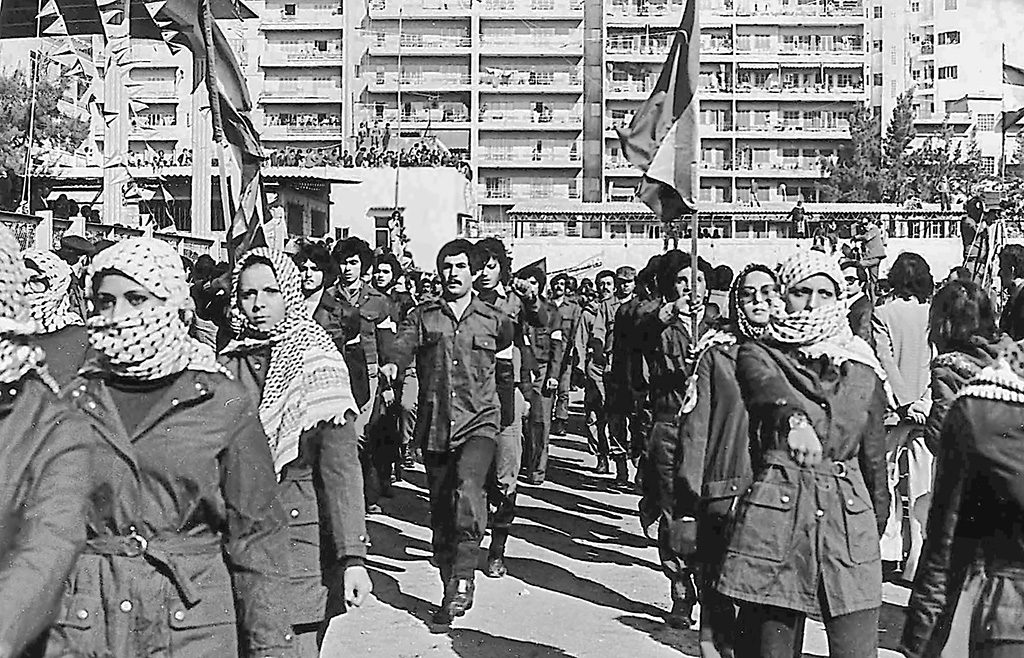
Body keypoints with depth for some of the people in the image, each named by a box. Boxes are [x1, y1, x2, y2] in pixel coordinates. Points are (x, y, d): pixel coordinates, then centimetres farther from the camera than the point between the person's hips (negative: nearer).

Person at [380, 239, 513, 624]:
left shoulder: (494, 321, 7)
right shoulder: (422, 316, 6)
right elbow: (404, 345, -13)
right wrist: (392, 364, -31)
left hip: (479, 422, -2)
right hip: (434, 425, 2)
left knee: (468, 488, -28)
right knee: (440, 513, 10)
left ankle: (463, 579, -22)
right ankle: (451, 590, 26)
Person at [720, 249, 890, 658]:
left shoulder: (864, 372, 13)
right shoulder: (758, 355, 3)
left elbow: (874, 460, 19)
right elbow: (770, 388, -22)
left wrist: (877, 529, 21)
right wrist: (793, 419, -44)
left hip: (850, 526, 3)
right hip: (774, 520, -2)